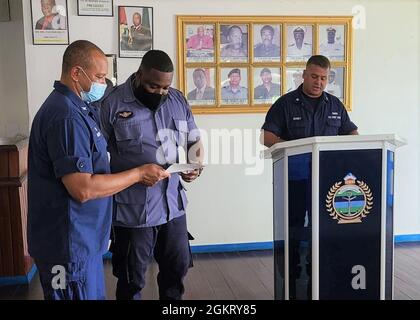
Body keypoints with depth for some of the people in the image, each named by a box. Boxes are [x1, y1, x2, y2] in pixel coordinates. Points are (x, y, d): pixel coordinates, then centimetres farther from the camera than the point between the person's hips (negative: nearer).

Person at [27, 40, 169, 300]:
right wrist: (139, 174, -15)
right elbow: (83, 189, -25)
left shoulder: (75, 107, 11)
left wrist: (135, 175, 9)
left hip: (83, 238, 10)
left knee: (95, 294, 20)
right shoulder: (66, 116, -22)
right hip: (69, 243, -10)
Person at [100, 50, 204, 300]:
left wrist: (196, 166, -6)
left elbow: (194, 140, 14)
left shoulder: (178, 100, 5)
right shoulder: (113, 104, -11)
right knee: (132, 277, 12)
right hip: (132, 209, -4)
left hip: (173, 204, 5)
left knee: (178, 266, 20)